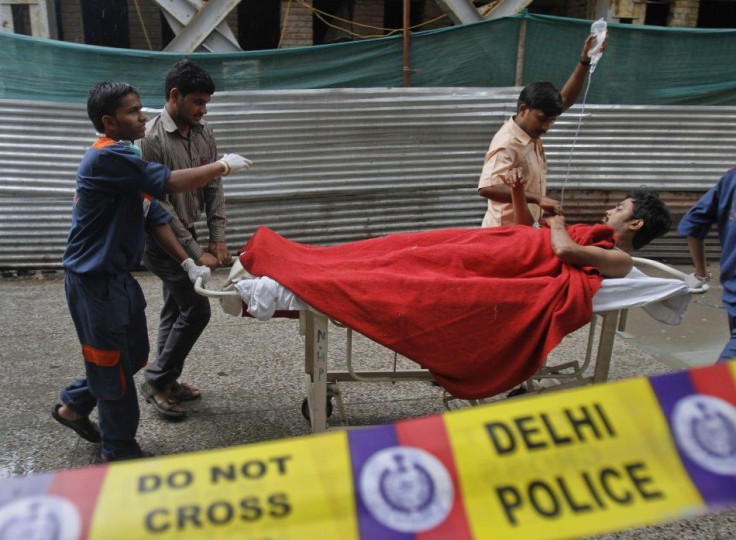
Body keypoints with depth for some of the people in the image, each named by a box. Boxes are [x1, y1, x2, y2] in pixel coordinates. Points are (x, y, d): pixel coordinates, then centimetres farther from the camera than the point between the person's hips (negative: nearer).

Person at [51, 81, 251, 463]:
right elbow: (172, 183, -26)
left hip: (118, 276, 9)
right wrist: (224, 166, -13)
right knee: (114, 363, 4)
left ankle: (73, 406, 40)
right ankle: (118, 451, 22)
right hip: (95, 281, -9)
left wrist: (187, 262, 3)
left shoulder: (125, 160, 10)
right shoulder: (107, 157, -21)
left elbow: (155, 217, 9)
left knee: (133, 356, 19)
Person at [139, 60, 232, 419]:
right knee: (196, 309, -8)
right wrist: (195, 253, -22)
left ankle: (166, 381, 29)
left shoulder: (203, 133, 2)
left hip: (185, 233, 7)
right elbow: (158, 205, -21)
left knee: (176, 308, 14)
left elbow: (213, 187, 5)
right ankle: (156, 380, 10)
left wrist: (217, 238, -4)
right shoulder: (151, 138, -20)